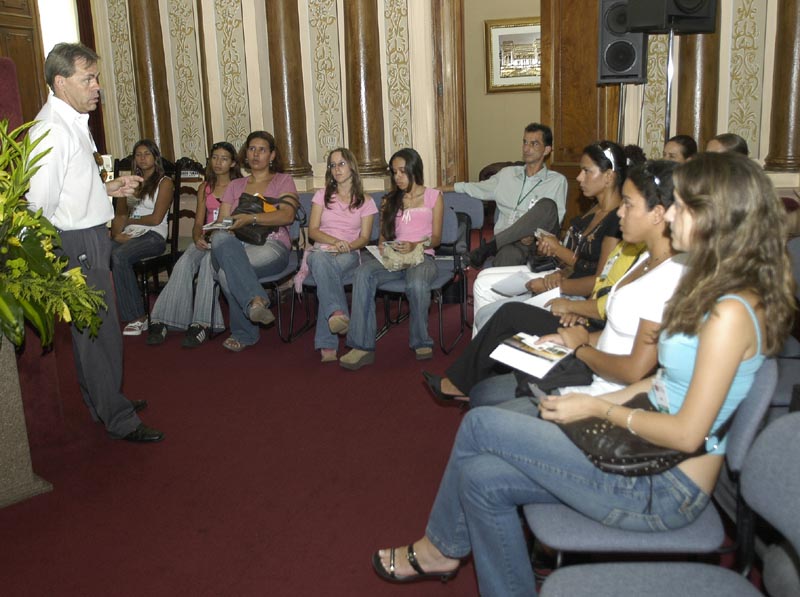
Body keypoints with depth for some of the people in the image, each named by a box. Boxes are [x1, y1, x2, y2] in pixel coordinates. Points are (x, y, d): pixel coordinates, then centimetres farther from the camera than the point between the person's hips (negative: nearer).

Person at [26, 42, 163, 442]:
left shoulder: (74, 122, 12)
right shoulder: (52, 130, -20)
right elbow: (40, 206, -23)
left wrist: (108, 188, 10)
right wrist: (58, 260, -19)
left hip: (92, 240, 10)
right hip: (77, 244, -10)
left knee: (93, 330, 21)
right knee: (100, 332, 0)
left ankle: (104, 401, 37)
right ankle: (119, 420, 12)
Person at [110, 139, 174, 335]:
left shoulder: (165, 182, 8)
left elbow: (156, 218, -3)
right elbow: (118, 214, 14)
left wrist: (129, 220, 6)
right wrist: (116, 233, -6)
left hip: (153, 236, -5)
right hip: (129, 236, 5)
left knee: (119, 255, -34)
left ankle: (137, 318, -27)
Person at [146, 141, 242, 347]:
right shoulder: (205, 189, 19)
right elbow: (198, 223, 15)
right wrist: (197, 238, -9)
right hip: (206, 239, 4)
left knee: (209, 260, -36)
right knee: (184, 264, -27)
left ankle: (201, 324, -39)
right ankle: (161, 321, -32)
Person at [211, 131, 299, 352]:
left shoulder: (283, 181, 15)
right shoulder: (235, 186, 28)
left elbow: (287, 215, -5)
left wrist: (251, 218, -19)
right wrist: (221, 227, -11)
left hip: (271, 245, -3)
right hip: (236, 245, 3)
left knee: (227, 272, -35)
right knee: (221, 238, -38)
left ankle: (243, 333, -25)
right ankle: (255, 299, -43)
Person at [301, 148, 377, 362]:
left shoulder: (365, 201, 15)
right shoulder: (322, 195, 17)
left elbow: (365, 237, 8)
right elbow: (312, 230, 6)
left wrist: (348, 246, -15)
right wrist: (335, 241, -13)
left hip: (349, 255, -1)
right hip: (321, 250, 1)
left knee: (332, 265, -40)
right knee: (321, 260, -41)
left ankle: (326, 344, -51)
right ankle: (337, 313, -64)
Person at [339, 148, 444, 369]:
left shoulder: (433, 196, 14)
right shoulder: (390, 199, 25)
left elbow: (436, 237, 7)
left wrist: (415, 245, -13)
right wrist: (382, 245, -4)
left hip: (422, 256, -3)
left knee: (417, 284, -40)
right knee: (364, 271, -32)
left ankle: (421, 341, -15)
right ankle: (363, 346, -36)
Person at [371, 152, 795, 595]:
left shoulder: (731, 312, -23)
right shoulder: (715, 289, 8)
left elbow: (687, 434, -23)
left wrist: (598, 408, -12)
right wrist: (615, 398, 3)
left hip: (665, 492, -9)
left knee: (480, 425, -7)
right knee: (483, 478, 0)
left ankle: (438, 549, 18)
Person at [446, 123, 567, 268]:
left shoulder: (557, 181, 9)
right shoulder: (507, 174, 21)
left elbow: (556, 219, 1)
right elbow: (475, 189, 31)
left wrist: (534, 235, -18)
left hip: (535, 243, 0)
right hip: (504, 242, 0)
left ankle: (490, 247, -31)